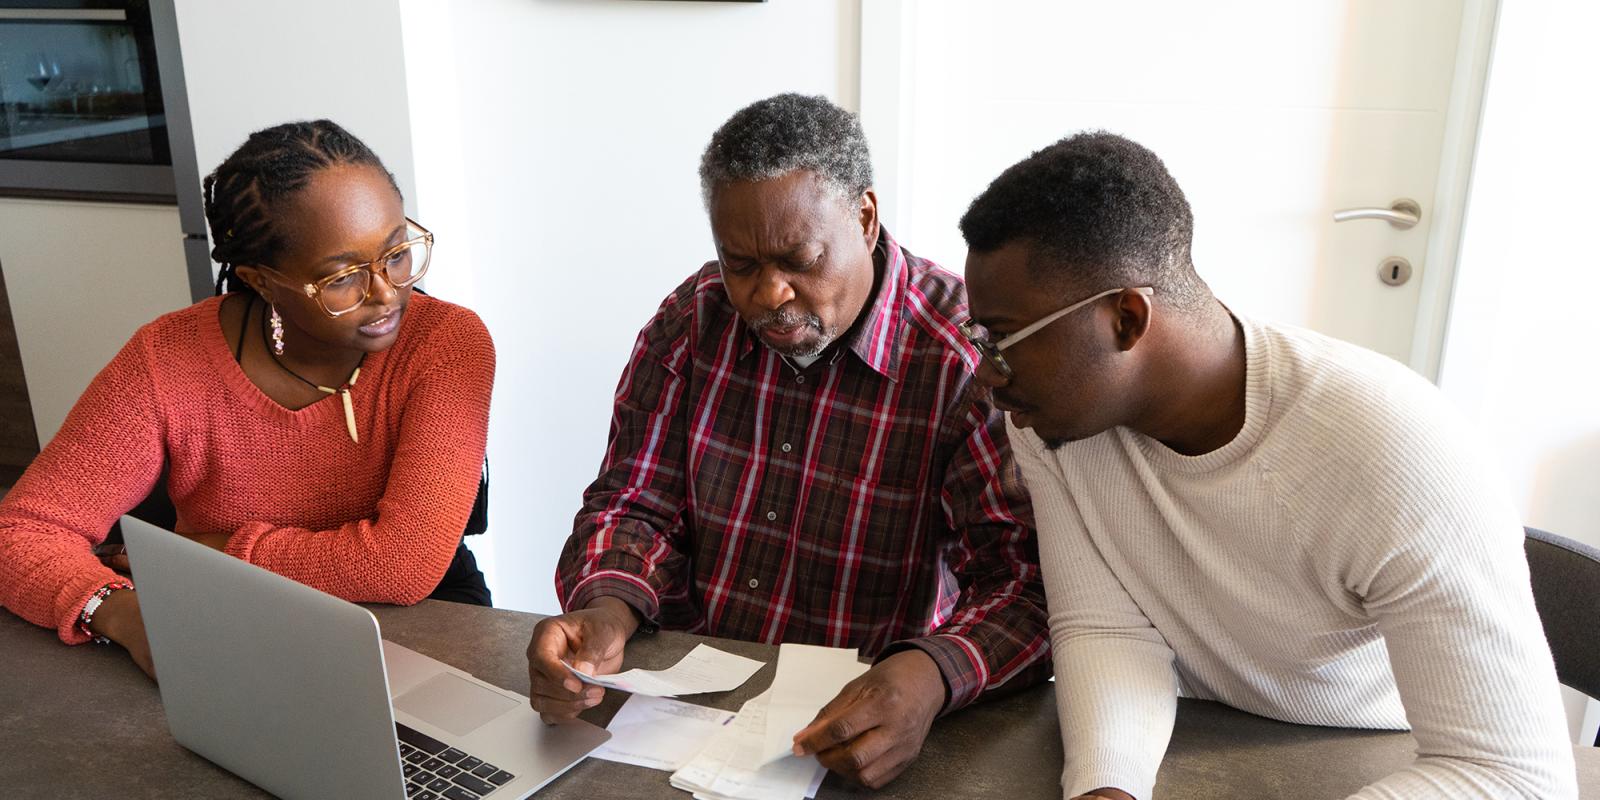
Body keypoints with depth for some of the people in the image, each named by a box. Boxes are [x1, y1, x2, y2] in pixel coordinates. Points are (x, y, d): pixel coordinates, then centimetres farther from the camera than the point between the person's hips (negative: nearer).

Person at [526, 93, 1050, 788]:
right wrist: (605, 612, -18)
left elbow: (1030, 581, -17)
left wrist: (931, 676, -38)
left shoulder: (970, 355, -15)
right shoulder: (692, 320, 0)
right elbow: (637, 501, 4)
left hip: (864, 717, 0)